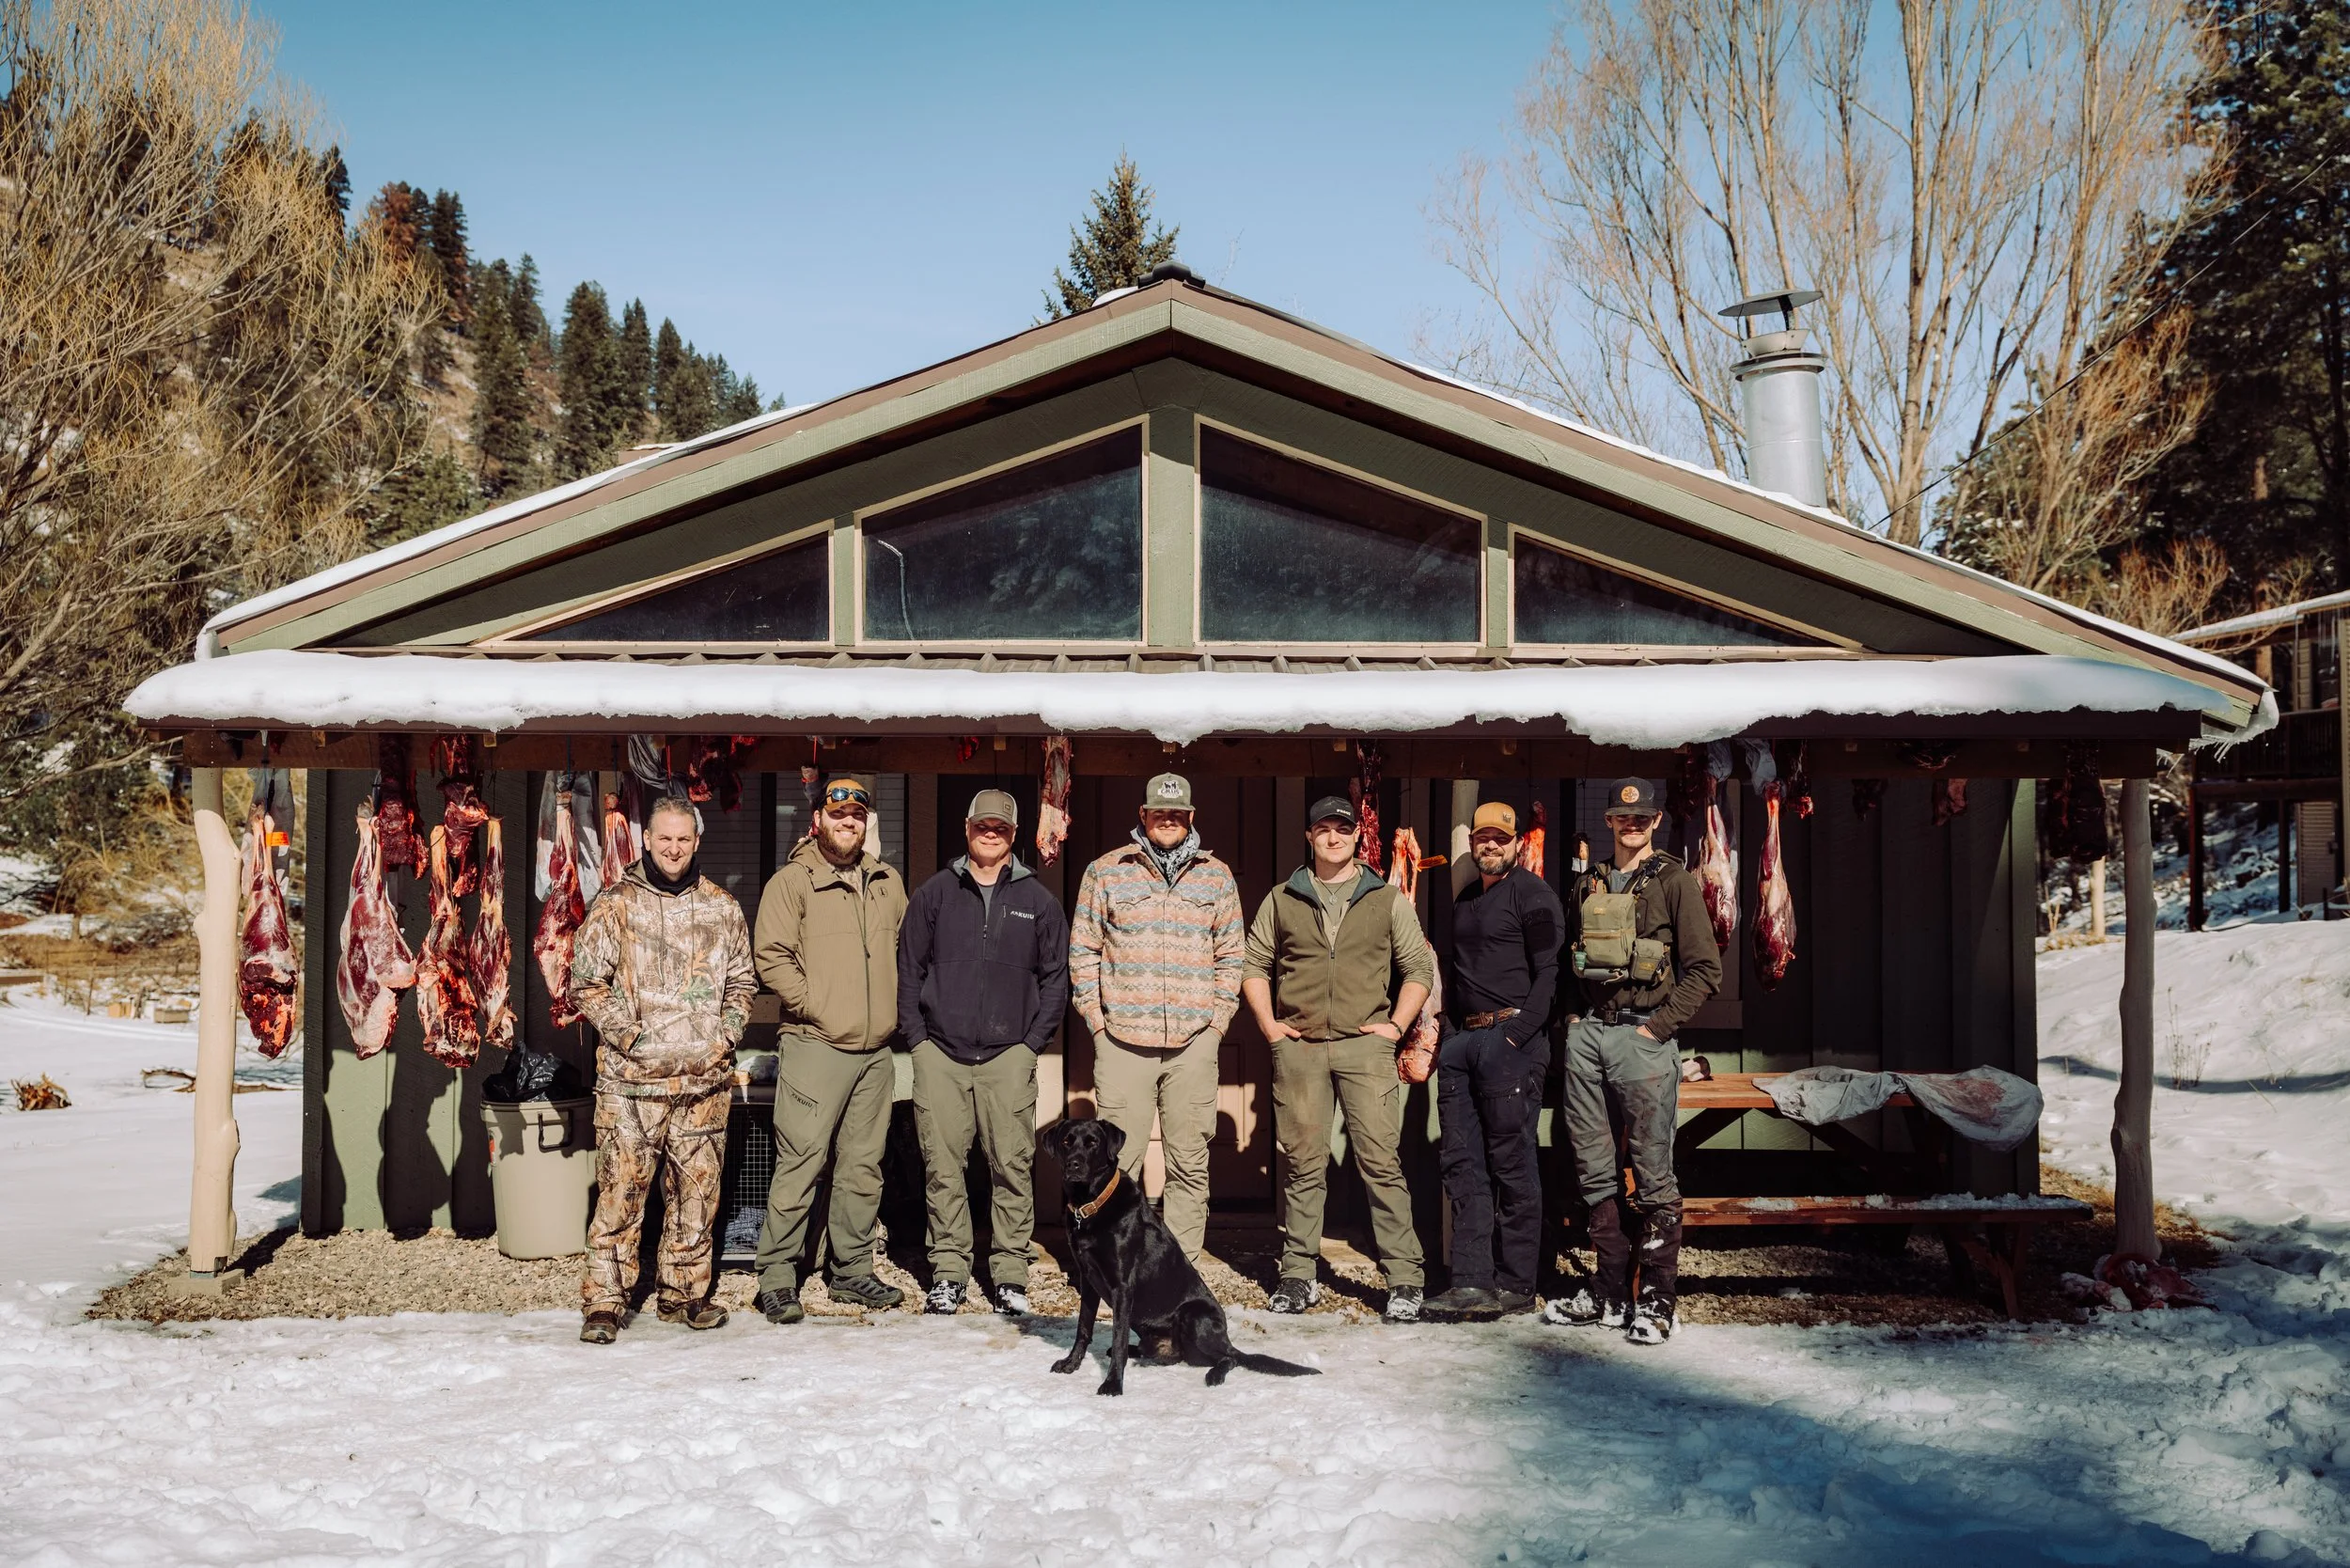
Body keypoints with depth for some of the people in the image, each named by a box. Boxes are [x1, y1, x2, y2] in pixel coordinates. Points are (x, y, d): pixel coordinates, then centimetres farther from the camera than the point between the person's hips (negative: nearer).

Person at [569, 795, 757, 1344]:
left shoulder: (722, 908, 12)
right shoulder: (615, 905, 2)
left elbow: (742, 983, 18)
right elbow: (586, 984, -1)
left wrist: (726, 1033, 3)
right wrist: (628, 1034, -10)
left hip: (705, 1079, 3)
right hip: (630, 1080, -3)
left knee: (697, 1192, 8)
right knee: (620, 1191, -4)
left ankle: (685, 1293, 20)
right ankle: (604, 1302, 2)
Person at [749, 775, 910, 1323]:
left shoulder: (888, 882, 14)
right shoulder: (792, 881, -4)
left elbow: (904, 950, 25)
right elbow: (771, 955, -10)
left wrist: (893, 1011, 13)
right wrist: (816, 1007, -13)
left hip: (876, 1051, 6)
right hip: (815, 1046, -6)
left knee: (863, 1164, 11)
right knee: (800, 1162, -8)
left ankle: (852, 1270, 21)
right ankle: (777, 1277, -1)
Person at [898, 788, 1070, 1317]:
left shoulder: (1038, 901, 9)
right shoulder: (934, 894, 9)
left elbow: (1055, 977, 9)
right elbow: (908, 970, 10)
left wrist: (1032, 1042, 1)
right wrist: (918, 1037, 1)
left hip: (1009, 1056, 0)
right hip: (940, 1055, 1)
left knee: (1012, 1167, -3)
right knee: (943, 1168, 0)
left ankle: (1010, 1274, 4)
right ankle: (948, 1271, 7)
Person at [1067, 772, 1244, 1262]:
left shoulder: (1217, 876, 11)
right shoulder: (1106, 872, 7)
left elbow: (1229, 955, 13)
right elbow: (1083, 949, 8)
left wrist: (1217, 1020, 4)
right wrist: (1096, 1017, 0)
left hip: (1194, 1043, 2)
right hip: (1123, 1040, -1)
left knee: (1190, 1165, 4)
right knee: (1118, 1162, -2)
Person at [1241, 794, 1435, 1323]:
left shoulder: (1386, 899, 9)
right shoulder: (1281, 900, 11)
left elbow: (1418, 967, 11)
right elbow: (1255, 965, 17)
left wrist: (1396, 1025, 0)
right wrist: (1268, 1024, 5)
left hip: (1365, 1046, -1)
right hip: (1297, 1046, 2)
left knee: (1381, 1161, -7)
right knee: (1302, 1164, 5)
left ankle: (1404, 1278, -3)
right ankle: (1299, 1274, 13)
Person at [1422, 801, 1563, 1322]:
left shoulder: (1532, 894, -3)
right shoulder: (1464, 900, 20)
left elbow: (1550, 973, -10)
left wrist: (1516, 1037, -16)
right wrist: (1451, 1032, 14)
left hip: (1511, 1036, -8)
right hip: (1462, 1039, 8)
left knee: (1511, 1164, -4)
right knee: (1463, 1163, 2)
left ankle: (1516, 1286, 0)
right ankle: (1473, 1282, 2)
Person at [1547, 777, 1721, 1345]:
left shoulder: (1673, 882, 0)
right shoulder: (1588, 885, 15)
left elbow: (1705, 969, -4)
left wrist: (1657, 1027, -10)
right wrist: (1571, 1017, 10)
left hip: (1643, 1036, -5)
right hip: (1587, 1034, 5)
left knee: (1653, 1170, -4)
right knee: (1594, 1166, 6)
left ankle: (1658, 1299, 1)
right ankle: (1610, 1291, 14)